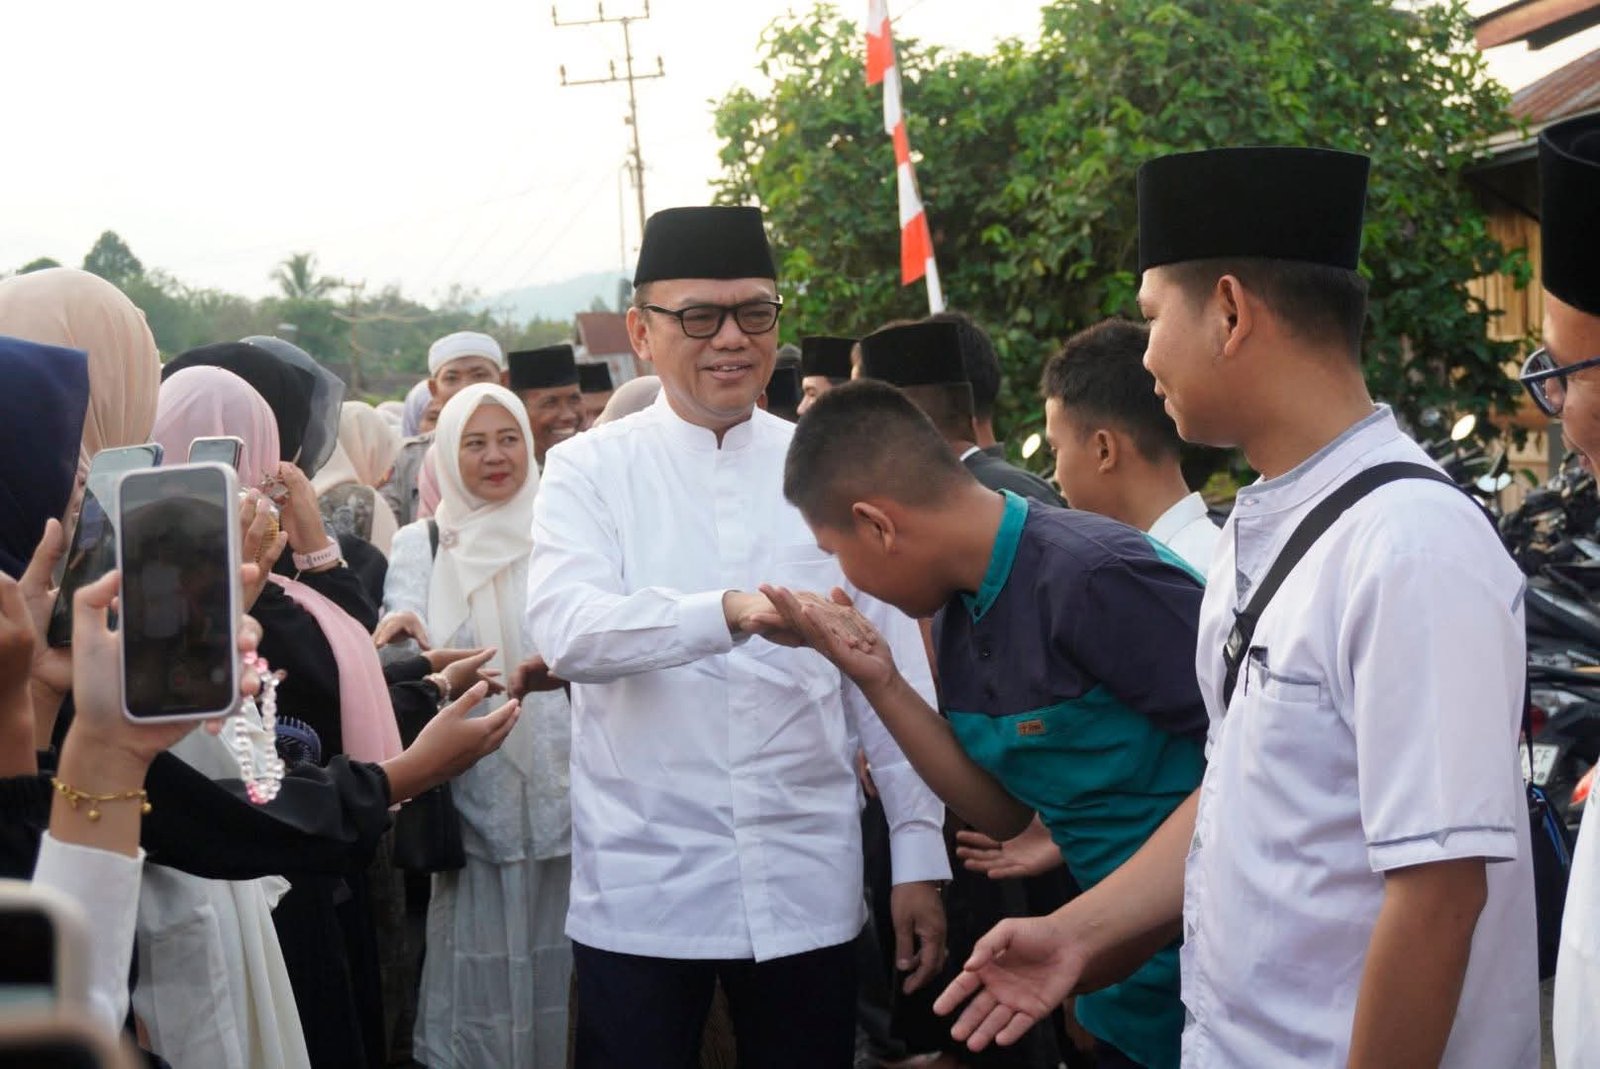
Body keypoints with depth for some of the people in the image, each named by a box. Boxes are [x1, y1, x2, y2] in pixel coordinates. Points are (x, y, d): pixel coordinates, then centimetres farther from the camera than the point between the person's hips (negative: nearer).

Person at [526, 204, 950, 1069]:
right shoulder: (589, 471, 1)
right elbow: (569, 632, -17)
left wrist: (919, 856, 2)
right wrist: (732, 609, -33)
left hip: (807, 890, 2)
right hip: (640, 891, -1)